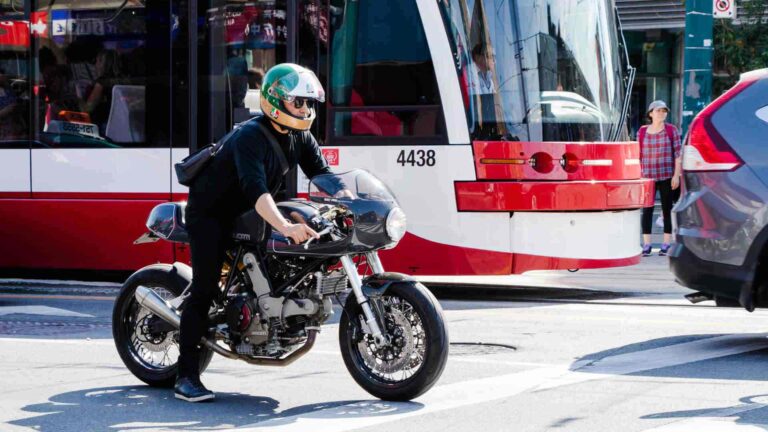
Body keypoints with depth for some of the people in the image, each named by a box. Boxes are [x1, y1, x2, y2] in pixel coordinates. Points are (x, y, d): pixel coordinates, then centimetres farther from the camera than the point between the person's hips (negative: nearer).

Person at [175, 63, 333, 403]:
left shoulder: (300, 137, -3)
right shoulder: (250, 137, -29)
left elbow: (322, 174, -3)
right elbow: (255, 189, -42)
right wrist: (285, 227, -56)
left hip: (247, 213, 9)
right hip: (210, 212, -9)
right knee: (205, 288, -17)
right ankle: (186, 375, -18)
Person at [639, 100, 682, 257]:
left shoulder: (672, 130, 2)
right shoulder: (642, 132, 7)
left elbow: (678, 153, 0)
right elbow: (639, 155, 9)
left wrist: (676, 175, -6)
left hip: (667, 176, -1)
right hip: (648, 177, 1)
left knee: (667, 210, 3)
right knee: (647, 210, -1)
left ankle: (666, 244, 8)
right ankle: (646, 245, 2)